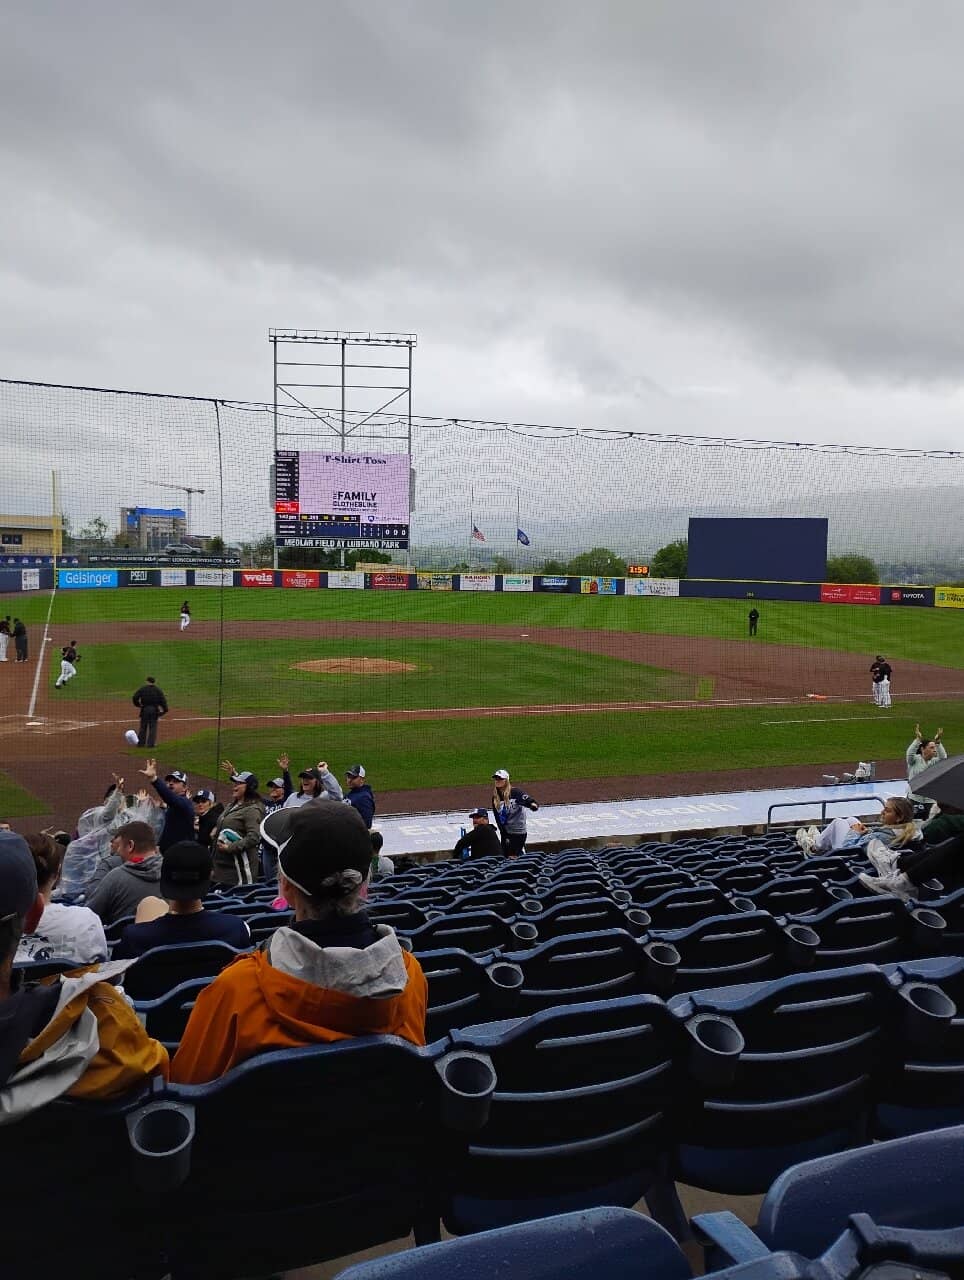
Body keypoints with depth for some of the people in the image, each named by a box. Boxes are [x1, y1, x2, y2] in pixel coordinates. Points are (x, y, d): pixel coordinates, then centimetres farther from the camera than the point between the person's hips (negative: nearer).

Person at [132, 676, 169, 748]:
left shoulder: (142, 689, 3)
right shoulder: (158, 690, 2)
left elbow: (135, 698, -4)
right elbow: (163, 700, -3)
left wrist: (138, 705, 10)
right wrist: (165, 709, 0)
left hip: (144, 709, 1)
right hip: (154, 709, -1)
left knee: (143, 726, 10)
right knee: (153, 727, 3)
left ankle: (141, 742, 13)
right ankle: (151, 743, 0)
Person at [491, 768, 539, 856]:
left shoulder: (515, 792, -12)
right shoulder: (495, 798, 5)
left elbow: (528, 800, -23)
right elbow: (498, 819, 7)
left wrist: (533, 805, -47)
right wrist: (504, 835, 3)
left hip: (519, 832, -5)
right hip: (505, 833, 6)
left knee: (515, 856, -6)